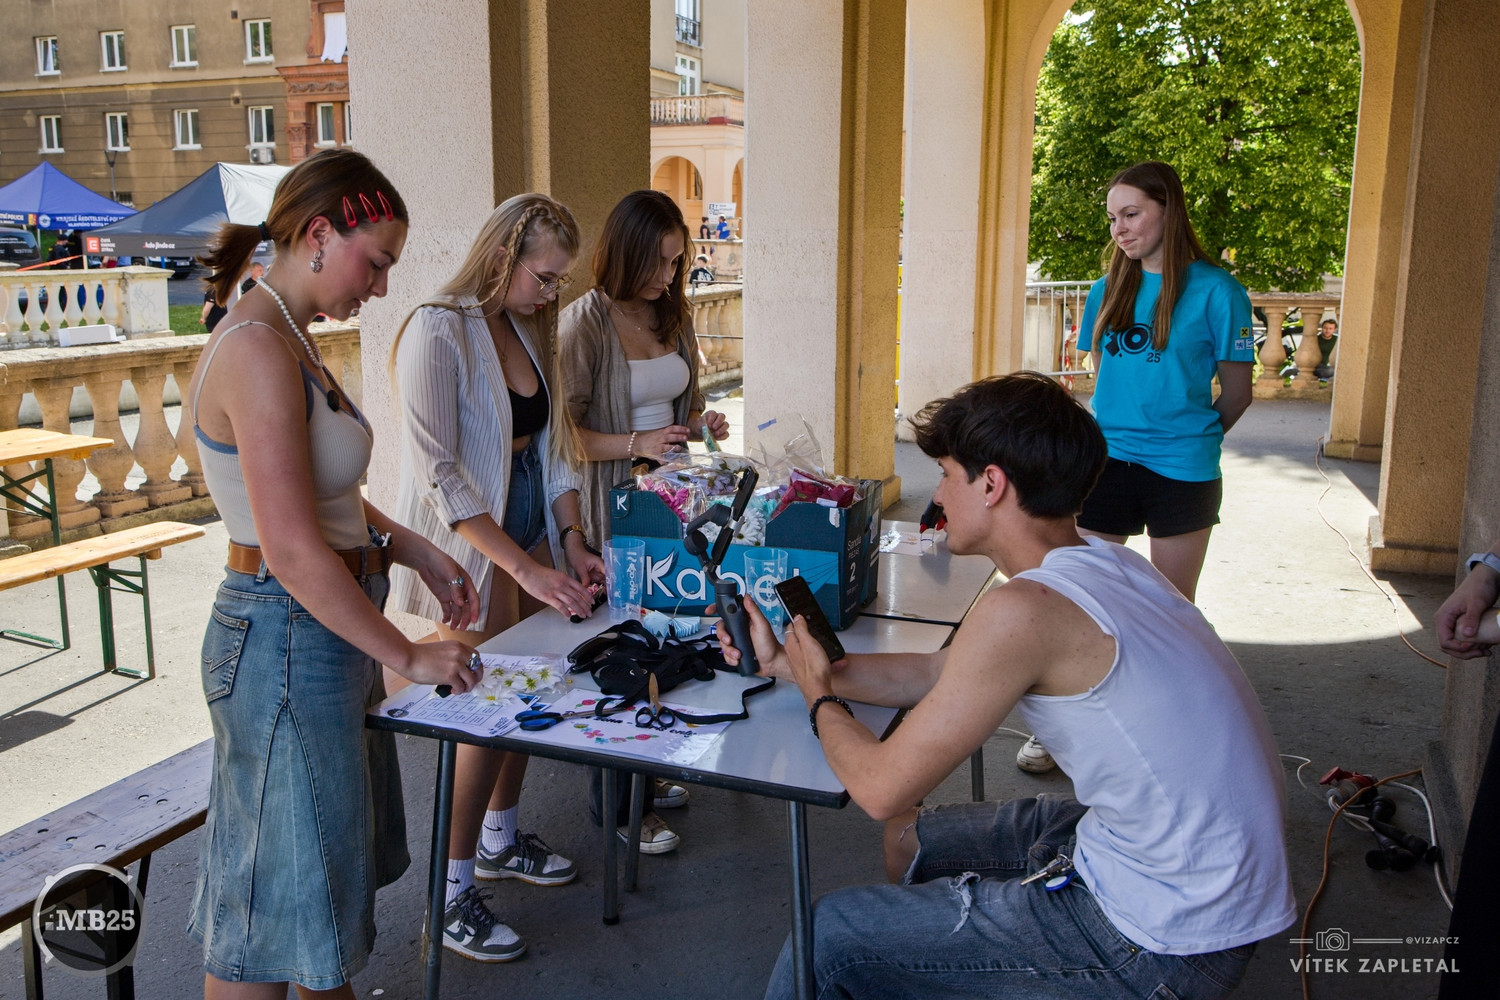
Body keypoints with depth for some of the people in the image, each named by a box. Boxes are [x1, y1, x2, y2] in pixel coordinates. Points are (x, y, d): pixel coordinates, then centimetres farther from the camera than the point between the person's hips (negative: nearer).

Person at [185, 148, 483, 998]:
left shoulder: (290, 340, 9)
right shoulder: (257, 352, -22)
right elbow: (293, 552, -26)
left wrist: (416, 552, 7)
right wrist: (408, 656, -18)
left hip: (330, 623, 10)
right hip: (286, 637, -10)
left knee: (340, 858, 25)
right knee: (279, 892, 7)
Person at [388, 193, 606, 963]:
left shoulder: (528, 332, 9)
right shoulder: (439, 331, -17)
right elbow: (439, 473, -23)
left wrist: (571, 541, 1)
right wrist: (524, 566, -26)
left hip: (529, 540, 8)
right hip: (469, 551, -8)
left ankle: (500, 841, 36)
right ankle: (452, 897, 12)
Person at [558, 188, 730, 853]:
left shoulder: (673, 315, 11)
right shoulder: (584, 321, -11)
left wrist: (701, 421, 3)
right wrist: (635, 444, -24)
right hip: (611, 505, -6)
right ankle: (617, 807, 15)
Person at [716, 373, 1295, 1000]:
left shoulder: (1022, 611, -26)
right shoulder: (1101, 561, 2)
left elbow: (880, 788, -19)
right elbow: (937, 673, 12)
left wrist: (820, 699, 1)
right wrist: (789, 664, 14)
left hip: (1168, 944, -9)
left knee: (830, 936, -3)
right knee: (910, 840, 23)